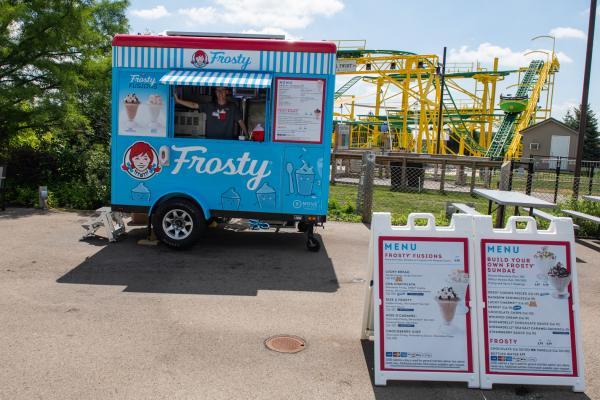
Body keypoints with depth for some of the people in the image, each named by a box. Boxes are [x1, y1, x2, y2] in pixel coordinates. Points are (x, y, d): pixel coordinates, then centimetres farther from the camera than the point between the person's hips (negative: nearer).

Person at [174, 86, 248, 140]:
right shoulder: (209, 106, 8)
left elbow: (240, 121, 2)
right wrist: (178, 100, -2)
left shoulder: (232, 107, 4)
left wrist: (246, 136, -6)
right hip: (211, 140, 2)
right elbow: (194, 105, 5)